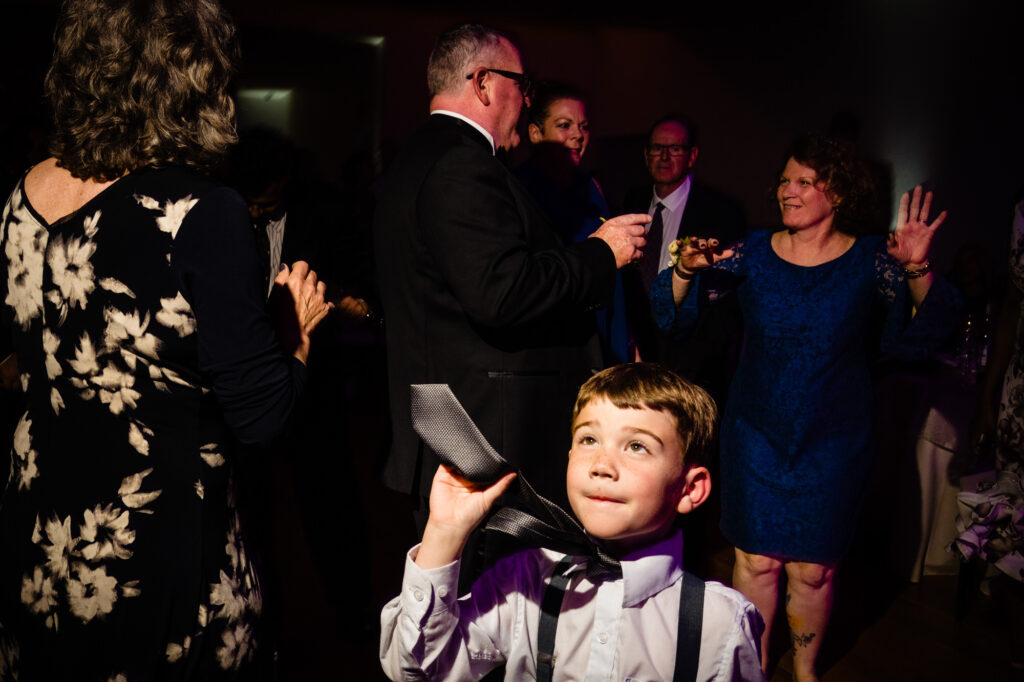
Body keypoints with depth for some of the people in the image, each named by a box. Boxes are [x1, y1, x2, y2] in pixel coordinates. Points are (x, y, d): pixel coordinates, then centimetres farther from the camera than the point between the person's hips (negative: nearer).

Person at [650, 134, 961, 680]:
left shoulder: (870, 260, -4)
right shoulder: (751, 254, -3)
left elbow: (928, 331, -13)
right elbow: (673, 314, -6)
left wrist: (917, 270, -30)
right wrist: (686, 271, -27)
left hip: (833, 441, 0)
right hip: (755, 432, 1)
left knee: (812, 569, 9)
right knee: (756, 558, 8)